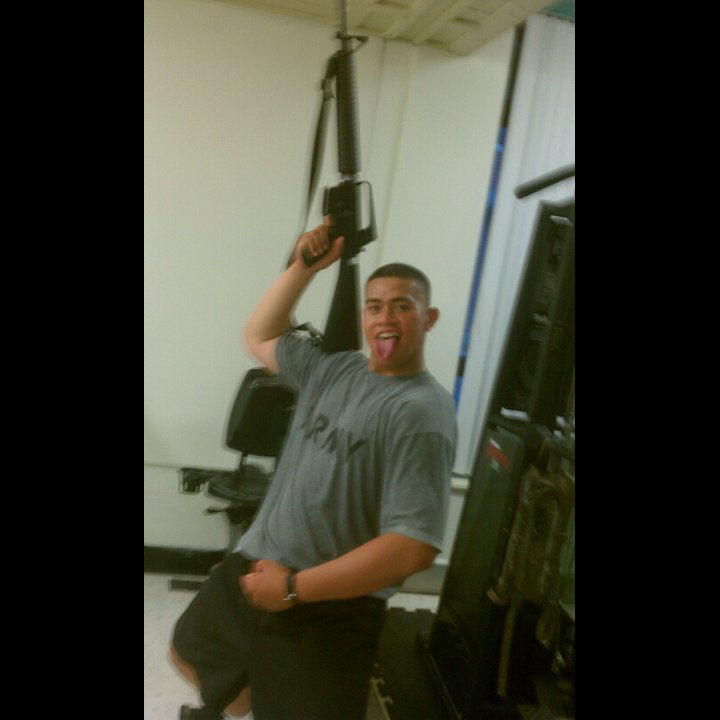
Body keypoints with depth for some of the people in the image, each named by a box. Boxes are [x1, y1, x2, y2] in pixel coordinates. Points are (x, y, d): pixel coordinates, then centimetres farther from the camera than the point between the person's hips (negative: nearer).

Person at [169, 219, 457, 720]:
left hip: (329, 609, -8)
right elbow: (260, 336, 18)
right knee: (190, 654, 29)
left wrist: (295, 587, -22)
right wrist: (304, 267, 4)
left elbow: (415, 546, -26)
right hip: (252, 568, 8)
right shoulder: (336, 370, 3)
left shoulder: (421, 411, -20)